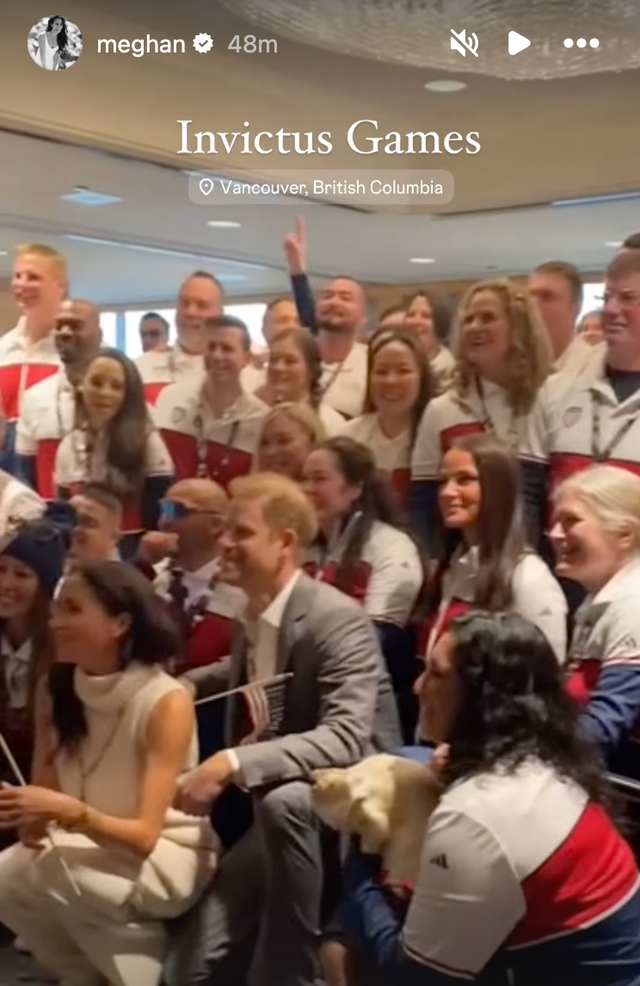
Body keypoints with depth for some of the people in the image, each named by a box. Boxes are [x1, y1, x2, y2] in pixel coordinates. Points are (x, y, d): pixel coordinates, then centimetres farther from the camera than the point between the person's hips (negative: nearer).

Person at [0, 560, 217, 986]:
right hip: (96, 849, 6)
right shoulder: (55, 691, -4)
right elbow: (46, 798, -4)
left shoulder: (167, 702, -21)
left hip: (168, 856, -5)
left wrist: (72, 813, -40)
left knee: (54, 869, -28)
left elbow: (144, 835, -23)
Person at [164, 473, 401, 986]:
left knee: (283, 798, -40)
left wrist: (233, 764, -39)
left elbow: (347, 739, -32)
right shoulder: (252, 617, 5)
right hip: (276, 815, 7)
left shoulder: (336, 618, -20)